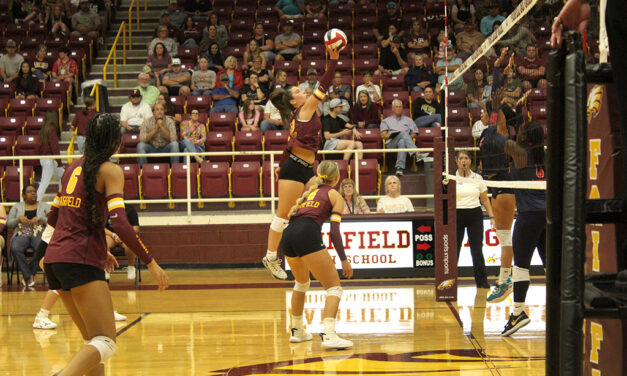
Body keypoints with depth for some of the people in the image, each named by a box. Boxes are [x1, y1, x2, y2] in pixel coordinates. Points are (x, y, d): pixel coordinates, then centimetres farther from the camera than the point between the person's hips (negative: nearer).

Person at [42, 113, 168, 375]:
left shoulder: (74, 166, 16)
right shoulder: (110, 170, -5)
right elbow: (120, 224, -17)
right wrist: (150, 262, -10)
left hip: (55, 259, 8)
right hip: (80, 262, -8)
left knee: (94, 341, 15)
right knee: (105, 343, -9)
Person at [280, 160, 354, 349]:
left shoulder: (309, 190, 30)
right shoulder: (335, 196, 13)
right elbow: (334, 231, 3)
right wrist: (344, 260, 4)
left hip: (288, 235, 7)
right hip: (307, 235, -7)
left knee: (301, 283, 31)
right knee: (334, 287, -3)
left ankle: (297, 331, 39)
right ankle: (329, 335, -23)